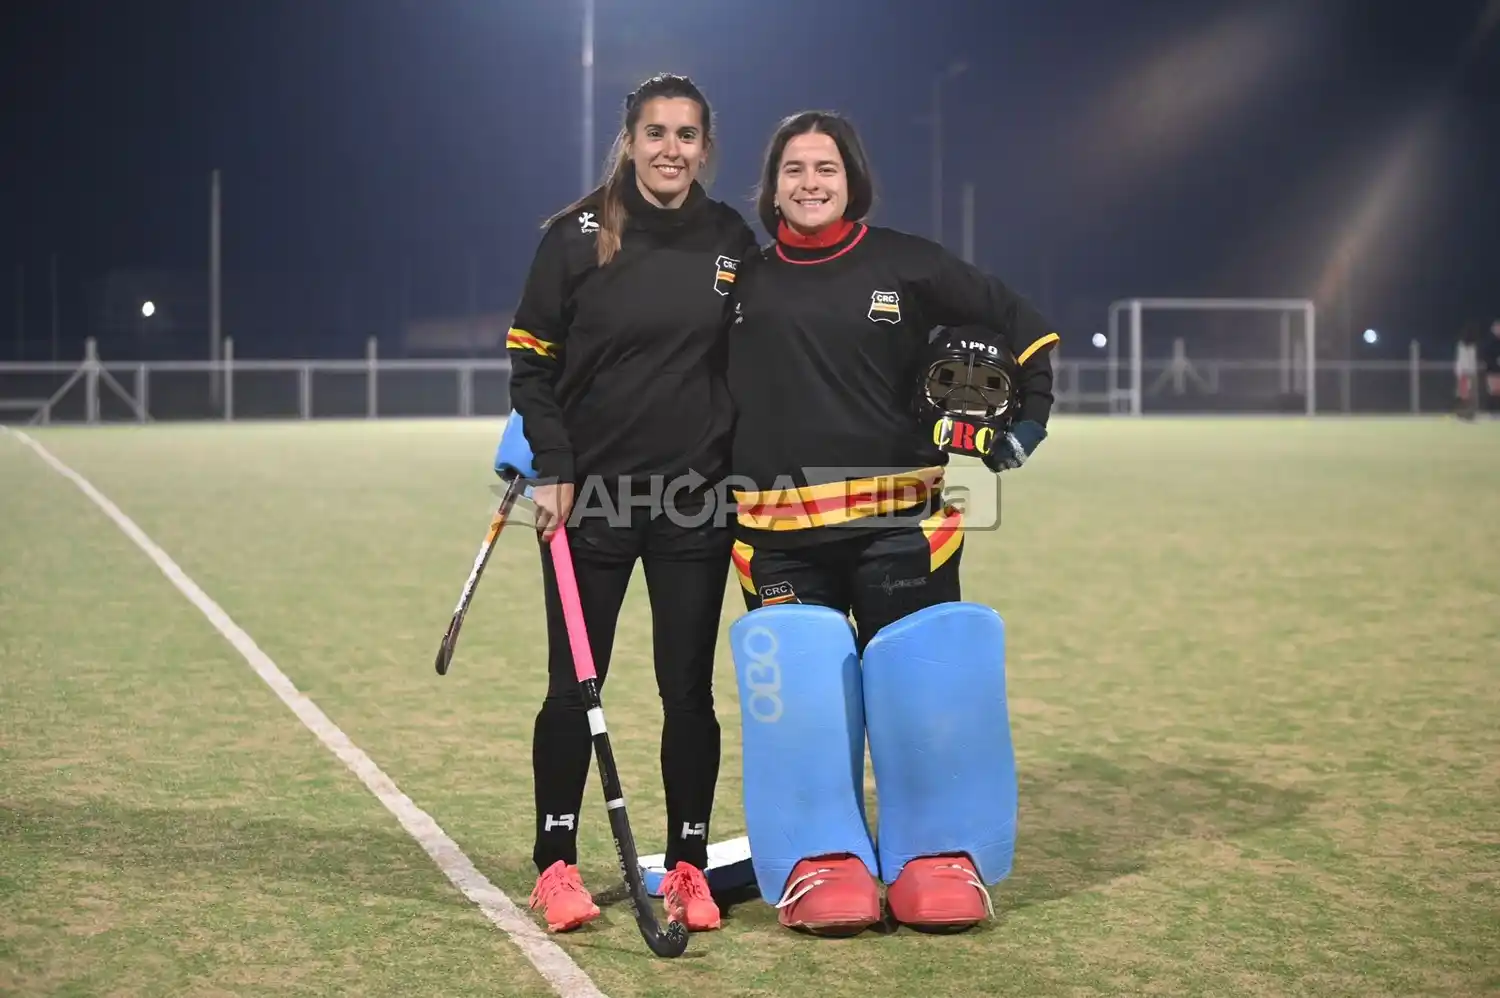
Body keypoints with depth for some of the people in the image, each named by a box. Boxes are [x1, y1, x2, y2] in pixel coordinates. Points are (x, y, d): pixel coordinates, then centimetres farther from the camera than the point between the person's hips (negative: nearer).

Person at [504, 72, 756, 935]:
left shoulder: (732, 241, 5)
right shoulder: (578, 237, -3)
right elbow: (531, 361, 0)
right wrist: (551, 467, -9)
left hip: (698, 502, 2)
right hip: (589, 496, -2)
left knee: (689, 691, 5)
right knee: (573, 688, 4)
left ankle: (689, 866, 18)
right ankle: (556, 864, 18)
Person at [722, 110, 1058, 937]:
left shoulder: (906, 265, 6)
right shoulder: (740, 280, 11)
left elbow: (1022, 326, 12)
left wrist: (1025, 422, 7)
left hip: (897, 519, -1)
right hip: (779, 533, 1)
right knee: (798, 693, -2)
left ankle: (935, 858, 9)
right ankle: (822, 863, 9)